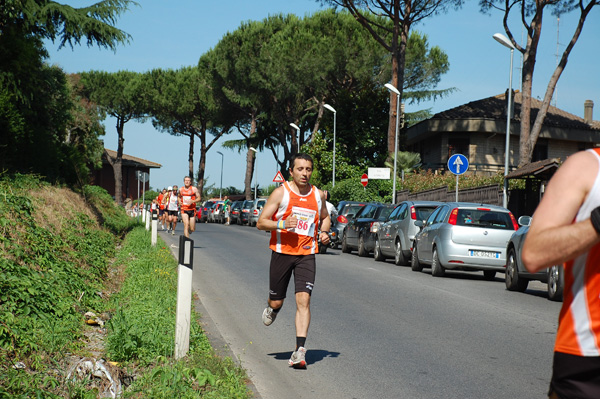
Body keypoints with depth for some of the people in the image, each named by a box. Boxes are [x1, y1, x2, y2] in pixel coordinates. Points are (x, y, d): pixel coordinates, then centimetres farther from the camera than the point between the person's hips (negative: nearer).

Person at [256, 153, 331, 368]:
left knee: (303, 300, -12)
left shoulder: (318, 195, 6)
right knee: (277, 302, 7)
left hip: (306, 255, 1)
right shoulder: (281, 192, -5)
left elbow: (325, 217, 26)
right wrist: (282, 224, -23)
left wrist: (324, 232, 4)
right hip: (282, 252, -1)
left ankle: (300, 350, -12)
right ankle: (271, 308, 46)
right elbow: (260, 222, -5)